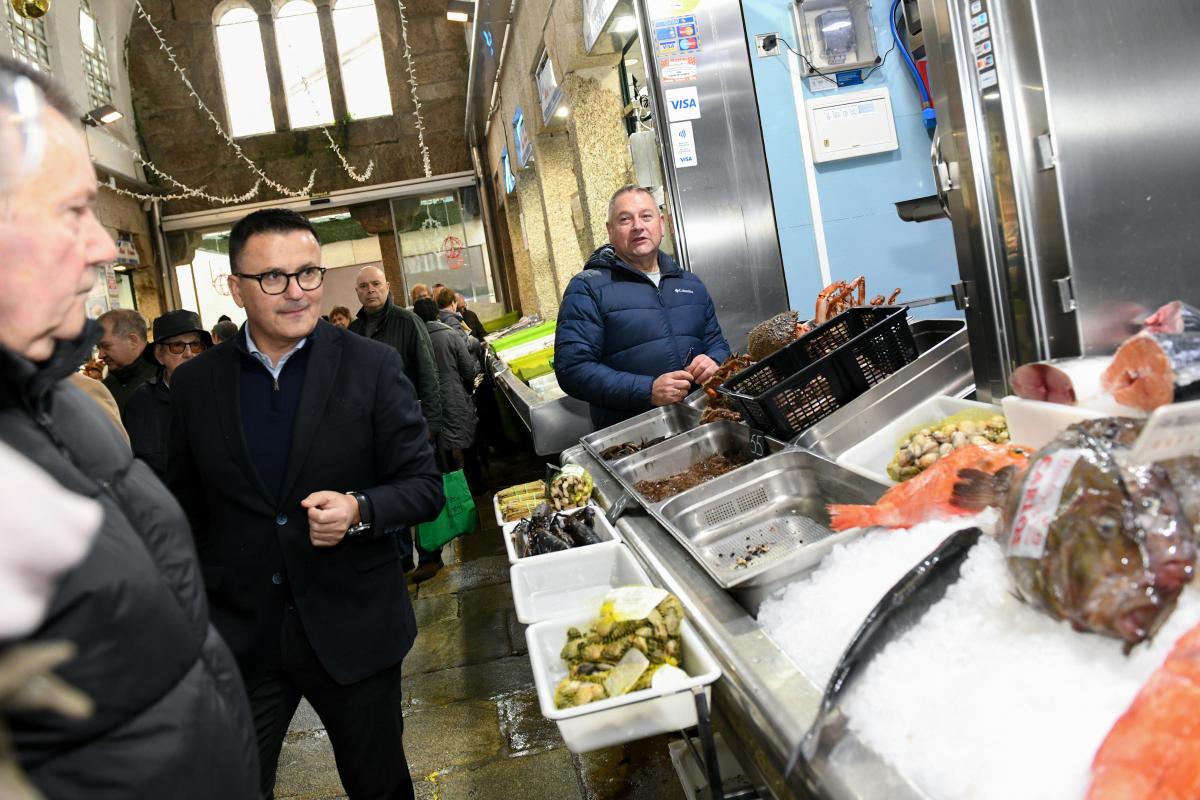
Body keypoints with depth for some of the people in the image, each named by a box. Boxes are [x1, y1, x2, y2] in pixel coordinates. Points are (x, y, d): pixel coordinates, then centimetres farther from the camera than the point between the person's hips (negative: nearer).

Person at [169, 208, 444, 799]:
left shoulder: (373, 367, -7)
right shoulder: (194, 383, 0)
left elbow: (424, 486, -5)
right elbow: (188, 510, 10)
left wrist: (358, 510, -24)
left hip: (354, 632, -1)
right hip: (238, 636, 1)